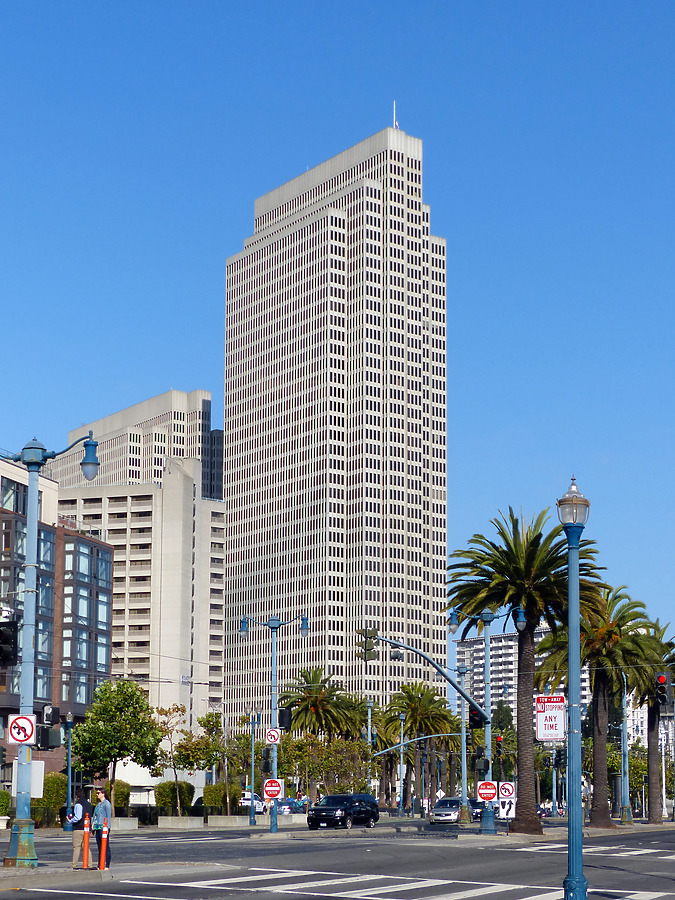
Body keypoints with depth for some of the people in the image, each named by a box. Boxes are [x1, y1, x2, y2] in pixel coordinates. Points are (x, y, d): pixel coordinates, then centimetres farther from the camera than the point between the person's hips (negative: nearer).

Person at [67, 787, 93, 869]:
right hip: (87, 828, 7)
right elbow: (92, 816, 18)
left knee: (76, 847, -1)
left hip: (78, 829, -7)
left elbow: (78, 817, -20)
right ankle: (90, 865, 3)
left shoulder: (78, 804, -11)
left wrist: (70, 821, -6)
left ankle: (74, 865, 1)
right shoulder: (89, 804, 14)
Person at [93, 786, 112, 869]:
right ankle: (99, 866, 11)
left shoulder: (106, 803, -7)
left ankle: (107, 866, -6)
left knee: (106, 847, -6)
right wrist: (93, 826, 18)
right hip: (98, 827, 9)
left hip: (104, 827, -9)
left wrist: (107, 828, -17)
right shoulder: (98, 804, 19)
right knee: (99, 847, 9)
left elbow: (108, 816, -11)